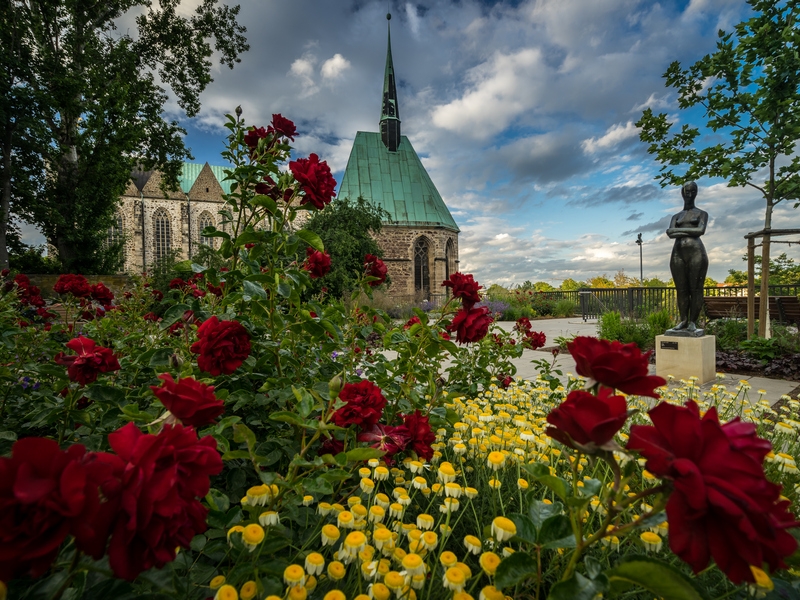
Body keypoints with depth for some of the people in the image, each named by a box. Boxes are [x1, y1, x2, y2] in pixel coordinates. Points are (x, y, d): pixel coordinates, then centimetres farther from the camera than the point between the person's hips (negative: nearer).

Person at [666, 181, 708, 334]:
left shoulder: (702, 213, 14)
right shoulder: (676, 217, 21)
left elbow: (701, 230, -5)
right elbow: (670, 233, 3)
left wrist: (679, 230, -2)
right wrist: (689, 232, -9)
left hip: (696, 252, -3)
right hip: (678, 253, 3)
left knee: (696, 289, -6)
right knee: (681, 289, 0)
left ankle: (693, 322, -6)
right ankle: (683, 321, 2)